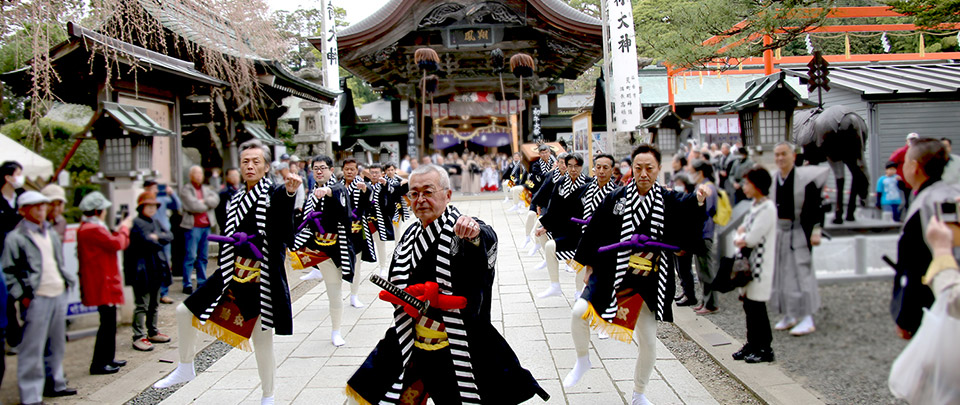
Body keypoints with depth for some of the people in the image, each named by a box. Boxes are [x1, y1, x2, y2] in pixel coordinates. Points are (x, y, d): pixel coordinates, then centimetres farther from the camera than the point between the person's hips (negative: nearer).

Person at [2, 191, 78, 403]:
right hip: (36, 299, -7)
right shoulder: (15, 237, -5)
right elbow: (7, 272, -7)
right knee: (33, 349, -4)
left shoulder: (51, 232, 17)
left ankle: (56, 384, 28)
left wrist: (67, 280, 13)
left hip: (59, 295, 7)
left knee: (57, 344, 15)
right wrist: (22, 296, -12)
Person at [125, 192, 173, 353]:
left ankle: (153, 332, 28)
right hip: (142, 271, -8)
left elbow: (169, 235, 5)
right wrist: (160, 244, -3)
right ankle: (139, 337, -2)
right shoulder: (136, 223, -9)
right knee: (142, 305, -6)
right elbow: (146, 239, -20)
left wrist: (158, 237, -13)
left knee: (154, 303, 17)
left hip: (156, 269, 8)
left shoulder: (155, 223, 16)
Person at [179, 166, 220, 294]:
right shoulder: (186, 189, -1)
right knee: (190, 256, -6)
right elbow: (193, 206, -13)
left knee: (203, 256, 10)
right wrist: (207, 205, 1)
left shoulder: (206, 189, 18)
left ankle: (202, 282, 17)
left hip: (206, 225, 6)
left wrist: (204, 201, -11)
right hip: (193, 226, -6)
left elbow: (216, 199, 2)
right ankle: (187, 285, -2)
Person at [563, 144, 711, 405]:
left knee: (648, 343, 7)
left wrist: (698, 200, -43)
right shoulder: (616, 199, -4)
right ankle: (583, 361, 11)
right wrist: (588, 264, 4)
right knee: (579, 312, -19)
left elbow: (687, 210, -23)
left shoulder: (669, 201, -4)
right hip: (611, 276, 0)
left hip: (649, 284, 1)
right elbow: (594, 232, 3)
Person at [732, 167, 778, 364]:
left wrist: (741, 237, -2)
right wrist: (741, 237, -6)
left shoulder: (767, 208, -16)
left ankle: (765, 349, 5)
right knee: (748, 305, 12)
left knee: (757, 306, -4)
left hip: (760, 264, -9)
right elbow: (743, 231, 15)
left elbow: (752, 239, -21)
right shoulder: (755, 206, 14)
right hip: (748, 263, 9)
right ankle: (752, 344, 22)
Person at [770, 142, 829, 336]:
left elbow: (816, 206, -8)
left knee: (801, 272, -5)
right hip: (778, 231, 5)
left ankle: (807, 319, 1)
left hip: (800, 232, -5)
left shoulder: (805, 177, -10)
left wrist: (816, 231, -13)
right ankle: (789, 315, 22)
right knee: (780, 274, 9)